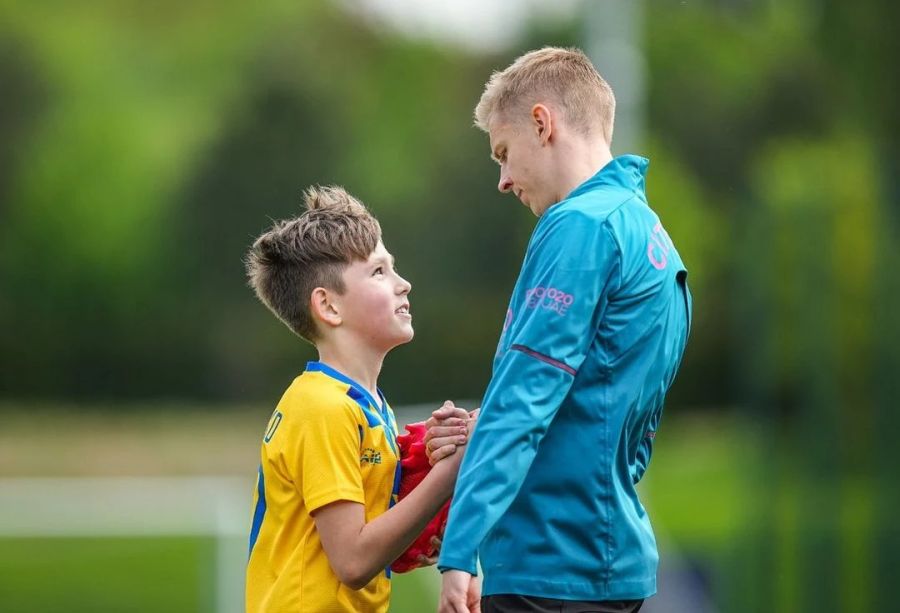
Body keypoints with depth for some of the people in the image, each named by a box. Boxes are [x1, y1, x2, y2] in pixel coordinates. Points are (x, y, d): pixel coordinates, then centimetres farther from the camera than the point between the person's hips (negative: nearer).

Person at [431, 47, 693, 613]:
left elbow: (524, 396, -19)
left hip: (554, 567, -9)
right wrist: (483, 434, 11)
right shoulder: (656, 239, 17)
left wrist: (459, 550, -22)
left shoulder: (582, 226, -12)